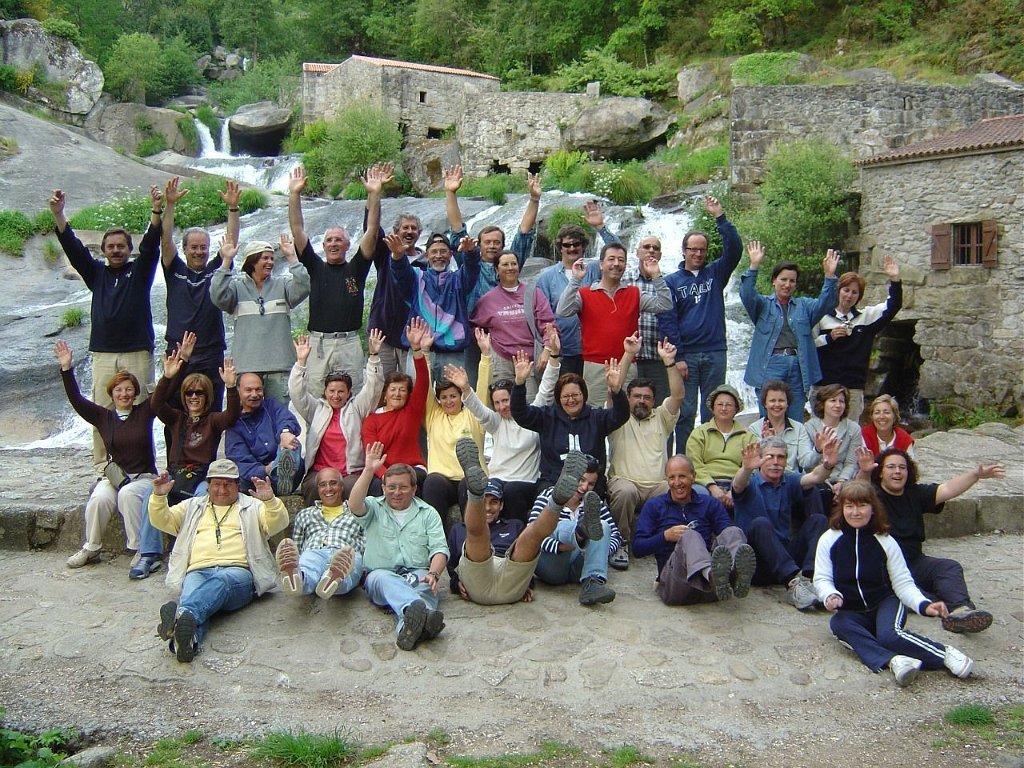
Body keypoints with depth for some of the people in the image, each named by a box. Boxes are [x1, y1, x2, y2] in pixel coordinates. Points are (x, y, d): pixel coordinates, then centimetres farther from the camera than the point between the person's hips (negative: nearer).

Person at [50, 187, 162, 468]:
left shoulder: (140, 271, 11)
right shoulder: (96, 273, 17)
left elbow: (150, 245, -3)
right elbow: (73, 247, 9)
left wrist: (156, 211, -18)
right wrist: (58, 214, -4)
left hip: (138, 354, -2)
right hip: (103, 355, 2)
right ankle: (102, 466, 3)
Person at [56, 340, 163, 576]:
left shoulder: (145, 412, 5)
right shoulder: (103, 417, 9)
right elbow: (76, 400, 1)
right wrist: (66, 370, -8)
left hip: (144, 477, -2)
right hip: (112, 477, 2)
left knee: (128, 494, -34)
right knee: (99, 498, -30)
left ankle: (144, 552, -27)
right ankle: (91, 548, -9)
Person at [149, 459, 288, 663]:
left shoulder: (252, 507, 24)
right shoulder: (193, 506, 32)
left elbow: (279, 522, 8)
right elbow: (162, 520, 22)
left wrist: (270, 500, -13)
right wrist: (159, 496, 2)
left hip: (238, 571, -1)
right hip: (198, 571, 2)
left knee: (222, 581, -39)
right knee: (192, 593, -36)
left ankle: (181, 614, -65)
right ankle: (187, 640, -64)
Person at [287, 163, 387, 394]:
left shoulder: (356, 268, 8)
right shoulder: (315, 267, 11)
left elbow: (372, 230, -1)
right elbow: (297, 230, 6)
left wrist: (374, 194, -10)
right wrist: (294, 194, -2)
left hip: (349, 344, -1)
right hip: (318, 343, 1)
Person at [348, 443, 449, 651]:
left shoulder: (428, 513, 19)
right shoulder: (374, 508, 18)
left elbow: (439, 549, 6)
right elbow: (355, 505, -7)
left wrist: (434, 574, -15)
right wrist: (369, 470, -13)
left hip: (417, 574, 1)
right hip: (380, 574, -1)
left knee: (426, 585, -35)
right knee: (384, 579, -38)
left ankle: (410, 625, -65)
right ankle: (422, 612, -68)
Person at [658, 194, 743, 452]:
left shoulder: (715, 274, 11)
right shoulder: (671, 281, 4)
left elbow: (734, 249, -4)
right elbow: (667, 321, -3)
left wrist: (720, 217, -13)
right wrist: (677, 357, -11)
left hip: (715, 353, 2)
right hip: (685, 355, -2)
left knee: (713, 412, 7)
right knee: (685, 413, 0)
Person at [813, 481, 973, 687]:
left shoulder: (885, 542, -4)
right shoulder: (829, 540, -3)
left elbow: (903, 583, -4)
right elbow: (822, 579, -5)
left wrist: (924, 605, -23)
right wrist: (831, 596, -28)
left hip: (885, 602, -1)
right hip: (851, 611, 1)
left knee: (889, 635, -34)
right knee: (838, 623, -34)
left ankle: (946, 654, -22)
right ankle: (893, 660, -48)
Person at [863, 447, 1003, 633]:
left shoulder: (916, 493, 13)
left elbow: (947, 489, 2)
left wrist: (976, 475, -12)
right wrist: (864, 473, -47)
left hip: (915, 563, 6)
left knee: (950, 567, -15)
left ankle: (960, 610, -38)